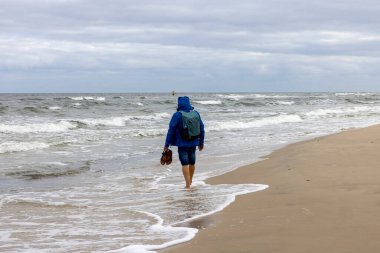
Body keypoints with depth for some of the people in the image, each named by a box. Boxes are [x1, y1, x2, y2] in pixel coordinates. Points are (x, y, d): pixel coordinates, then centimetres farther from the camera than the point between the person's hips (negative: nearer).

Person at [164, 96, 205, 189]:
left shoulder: (177, 115, -12)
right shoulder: (196, 114, 3)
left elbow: (171, 130, -12)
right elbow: (201, 128, 9)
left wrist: (167, 144, -7)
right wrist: (201, 142, 20)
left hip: (182, 144, -5)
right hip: (193, 143, 5)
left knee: (185, 164, -1)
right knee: (192, 162, 19)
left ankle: (188, 185, -6)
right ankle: (190, 180, 37)